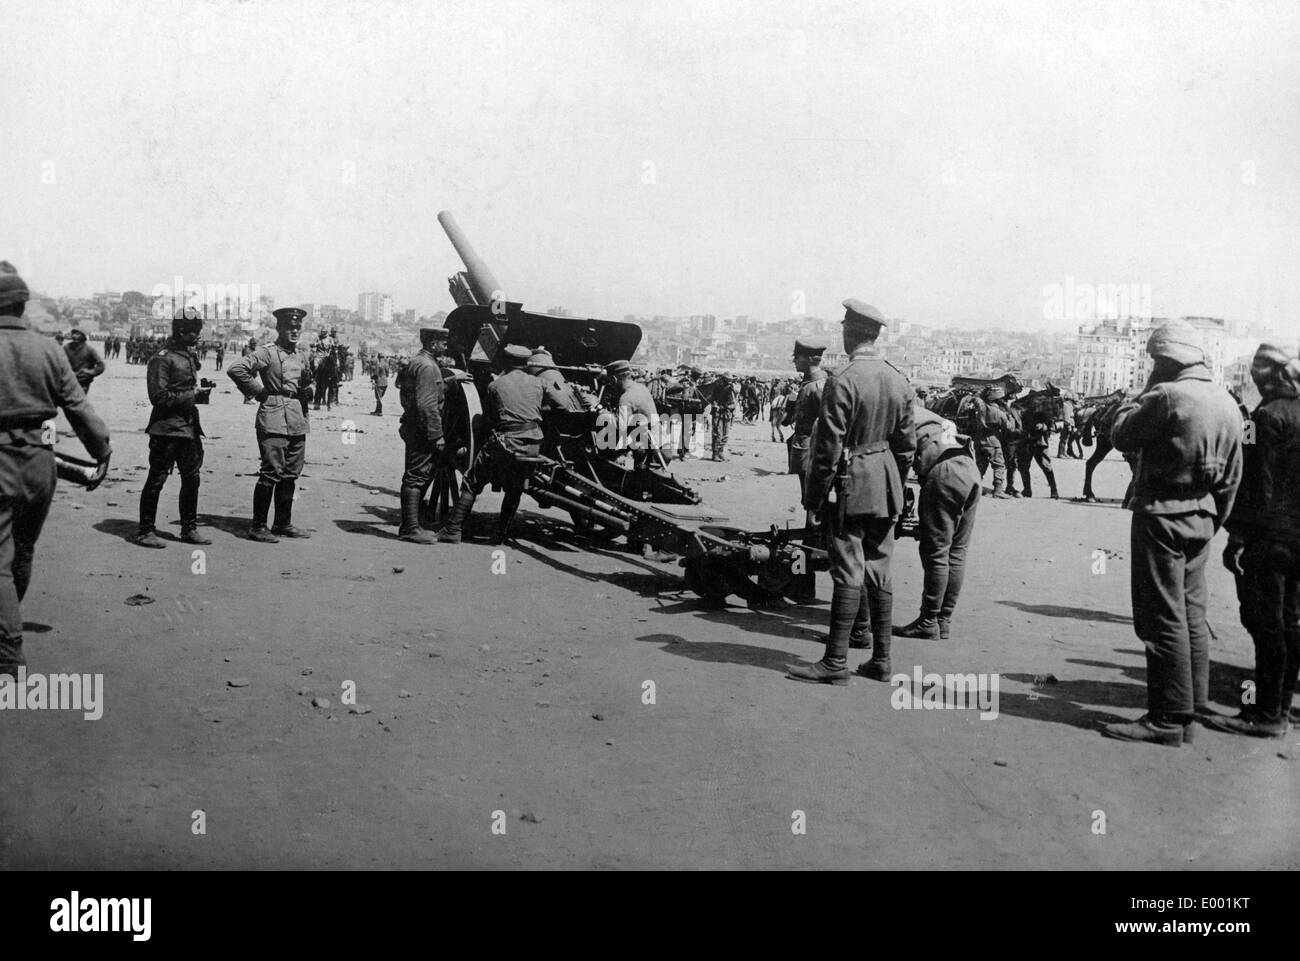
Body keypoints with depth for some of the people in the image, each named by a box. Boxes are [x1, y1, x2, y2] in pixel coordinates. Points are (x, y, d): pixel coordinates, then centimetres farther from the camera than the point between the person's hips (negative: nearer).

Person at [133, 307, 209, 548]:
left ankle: (189, 529, 22)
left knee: (192, 478, 12)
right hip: (167, 428, -8)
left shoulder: (189, 355, 14)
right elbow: (159, 397, -17)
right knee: (156, 480, -1)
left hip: (188, 427, 8)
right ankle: (145, 531, 7)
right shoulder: (163, 358, -13)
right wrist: (191, 395, -17)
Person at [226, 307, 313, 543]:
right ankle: (258, 527, -4)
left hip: (297, 422, 8)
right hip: (274, 421, -8)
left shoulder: (300, 355, 16)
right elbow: (235, 369, -18)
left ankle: (283, 524, 20)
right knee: (271, 472, -9)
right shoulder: (267, 353, -8)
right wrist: (256, 391, -11)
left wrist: (307, 387, 7)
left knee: (291, 474, 11)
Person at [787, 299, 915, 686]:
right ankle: (881, 660, 16)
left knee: (848, 573, -5)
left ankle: (836, 662, -1)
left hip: (852, 484, -7)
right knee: (879, 573, 11)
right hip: (886, 488, 7)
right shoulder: (900, 382, 6)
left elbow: (828, 446, -16)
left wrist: (815, 496, -8)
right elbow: (906, 443, 11)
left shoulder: (841, 381, -16)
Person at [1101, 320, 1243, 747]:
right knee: (1192, 615, 13)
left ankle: (1167, 720, -3)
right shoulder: (1227, 403, 9)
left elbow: (1121, 437, -7)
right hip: (1202, 518, 8)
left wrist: (1143, 392, 3)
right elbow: (1231, 476, 13)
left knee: (1163, 618, -5)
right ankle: (1190, 711, 20)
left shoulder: (1167, 396, -17)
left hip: (1162, 515, -8)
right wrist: (1213, 523, 20)